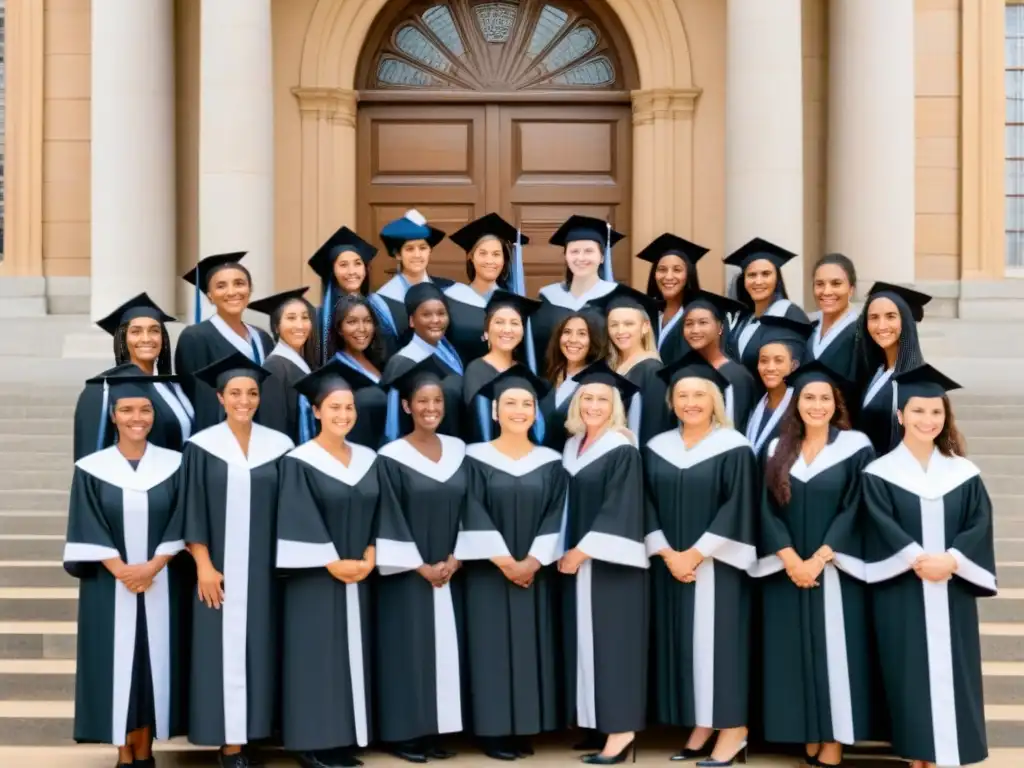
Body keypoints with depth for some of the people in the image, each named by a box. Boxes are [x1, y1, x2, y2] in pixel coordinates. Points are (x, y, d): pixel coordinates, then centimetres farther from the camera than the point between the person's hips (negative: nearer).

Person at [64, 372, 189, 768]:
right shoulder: (91, 468, -2)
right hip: (110, 586, -1)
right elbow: (88, 532, -5)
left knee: (156, 661, 5)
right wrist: (122, 571, -16)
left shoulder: (174, 464, 1)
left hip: (161, 586, 1)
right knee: (116, 664, 2)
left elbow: (180, 525, -2)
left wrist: (152, 567, -14)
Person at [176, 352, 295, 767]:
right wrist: (203, 566, -11)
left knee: (260, 647, 7)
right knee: (223, 649, 0)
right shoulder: (201, 446, -3)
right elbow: (192, 513, -4)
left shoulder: (279, 446, 2)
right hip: (219, 568, -2)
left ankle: (253, 731, 19)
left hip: (263, 569, 2)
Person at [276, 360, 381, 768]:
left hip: (358, 578, 5)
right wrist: (333, 563, -16)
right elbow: (298, 523, -13)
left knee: (352, 656, 9)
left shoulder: (369, 460, 8)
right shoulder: (299, 462, -8)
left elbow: (377, 516, 8)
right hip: (315, 579, -5)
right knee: (316, 657, -2)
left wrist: (368, 558, -6)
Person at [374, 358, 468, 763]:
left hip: (450, 574, 5)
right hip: (407, 575, -5)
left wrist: (455, 559, -4)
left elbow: (468, 511, 7)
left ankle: (435, 731, 18)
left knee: (446, 650, 8)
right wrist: (422, 568, -12)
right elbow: (390, 522, -11)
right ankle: (405, 735, 11)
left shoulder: (459, 451, 6)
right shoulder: (391, 458, -9)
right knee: (409, 650, 0)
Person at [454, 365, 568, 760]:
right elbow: (474, 517, -9)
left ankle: (525, 729, 15)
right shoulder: (476, 458, -2)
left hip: (536, 573, 3)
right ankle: (495, 732, 7)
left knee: (533, 646, 5)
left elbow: (555, 517, -1)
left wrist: (531, 562, -12)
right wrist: (504, 562, -15)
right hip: (489, 573, -2)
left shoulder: (551, 462, 5)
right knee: (493, 646, -1)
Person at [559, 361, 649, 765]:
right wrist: (565, 550, 8)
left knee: (611, 640, -5)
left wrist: (582, 552, -17)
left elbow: (618, 511, -17)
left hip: (609, 563, -8)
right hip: (577, 560, 8)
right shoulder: (572, 447, 11)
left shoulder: (622, 451, -12)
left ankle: (621, 729, 1)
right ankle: (598, 720, 20)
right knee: (584, 641, 10)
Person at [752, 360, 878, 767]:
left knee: (833, 652, -2)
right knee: (795, 654, 5)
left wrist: (819, 559, -15)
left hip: (835, 572, -3)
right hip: (787, 572, 3)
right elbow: (767, 509, 1)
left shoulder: (856, 447, -1)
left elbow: (854, 511, -7)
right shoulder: (779, 450, 7)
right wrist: (791, 559, -12)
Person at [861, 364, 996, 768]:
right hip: (901, 594, -2)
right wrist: (918, 561, -23)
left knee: (952, 675, 4)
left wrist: (950, 560, -17)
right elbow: (884, 526, -10)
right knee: (911, 677, 1)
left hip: (953, 592, 2)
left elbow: (981, 524, -2)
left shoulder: (964, 473, 8)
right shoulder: (879, 473, 0)